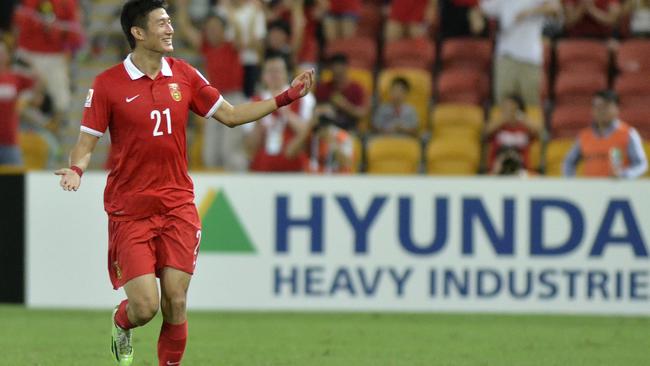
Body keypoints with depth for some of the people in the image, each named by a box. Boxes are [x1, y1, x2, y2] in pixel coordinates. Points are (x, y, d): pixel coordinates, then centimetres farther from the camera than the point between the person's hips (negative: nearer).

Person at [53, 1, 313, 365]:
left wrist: (286, 97, 7)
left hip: (178, 205, 3)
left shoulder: (184, 75, 6)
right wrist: (76, 170, -25)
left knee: (175, 303, -4)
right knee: (144, 306, -9)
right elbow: (87, 143, -3)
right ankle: (121, 325, 28)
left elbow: (231, 115, 13)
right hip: (130, 210, -3)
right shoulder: (108, 84, -6)